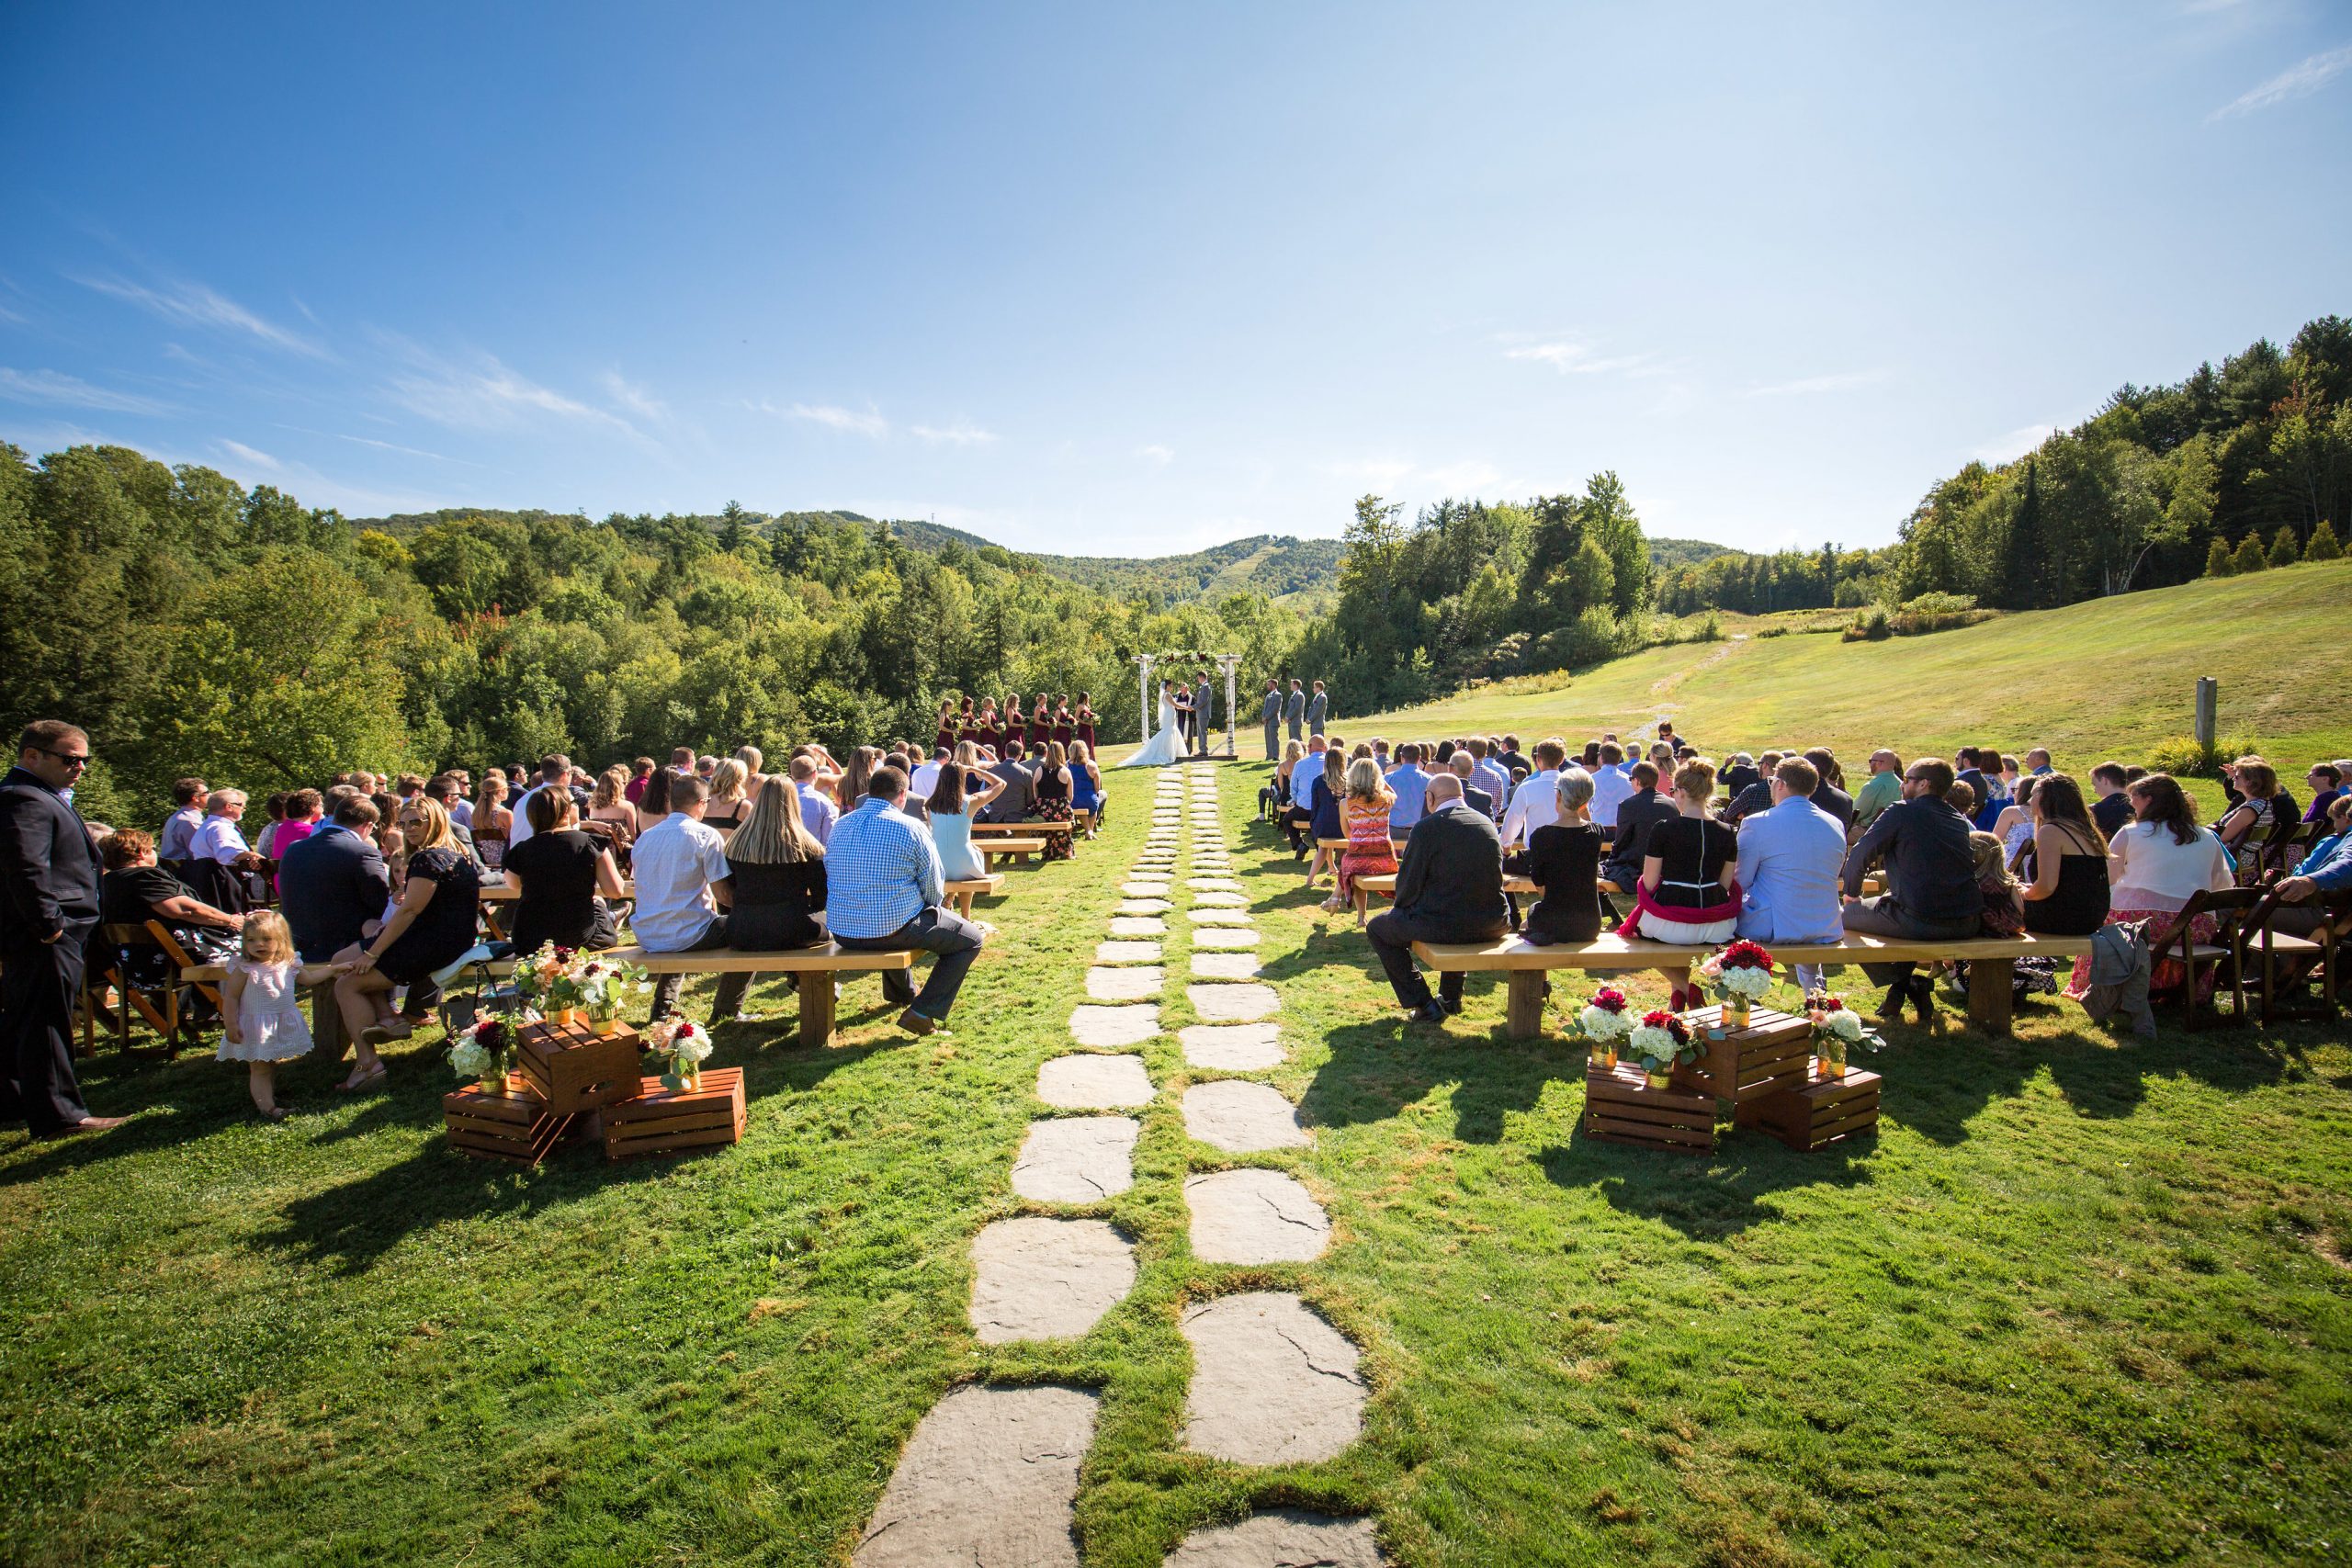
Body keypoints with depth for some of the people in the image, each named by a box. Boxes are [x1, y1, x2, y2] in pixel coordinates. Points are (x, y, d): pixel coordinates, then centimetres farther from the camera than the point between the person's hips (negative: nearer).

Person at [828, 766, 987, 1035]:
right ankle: (923, 1012, 2)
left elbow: (833, 879, 17)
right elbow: (934, 892, -8)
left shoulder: (839, 826, 4)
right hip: (895, 929, -7)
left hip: (843, 933, 7)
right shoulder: (911, 828, -11)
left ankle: (902, 992, 58)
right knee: (972, 938, 11)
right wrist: (930, 901, 15)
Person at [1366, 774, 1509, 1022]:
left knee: (1377, 928, 16)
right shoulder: (1487, 823, 8)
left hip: (1444, 925, -7)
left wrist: (1403, 907, 14)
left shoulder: (1427, 827, -11)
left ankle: (1425, 1005, 10)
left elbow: (1409, 883, -9)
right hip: (1493, 926, 7)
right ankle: (1451, 996, 41)